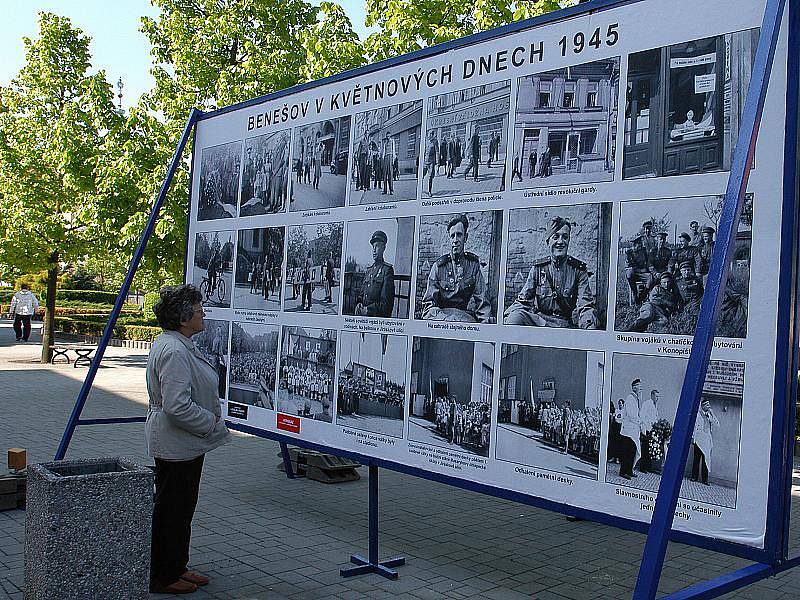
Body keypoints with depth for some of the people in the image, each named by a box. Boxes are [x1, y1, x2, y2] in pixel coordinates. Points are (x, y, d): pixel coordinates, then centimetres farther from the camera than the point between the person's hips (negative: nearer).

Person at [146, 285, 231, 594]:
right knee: (171, 510, 2)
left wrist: (211, 419, 16)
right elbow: (178, 406, -30)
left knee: (181, 508, 19)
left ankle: (176, 568, 32)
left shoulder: (180, 345, 12)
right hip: (176, 445, -11)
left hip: (185, 444, 11)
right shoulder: (173, 351, -24)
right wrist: (211, 423, -17)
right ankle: (162, 578, 16)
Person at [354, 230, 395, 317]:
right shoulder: (368, 270, 18)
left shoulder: (387, 270, -4)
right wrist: (359, 304, 3)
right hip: (363, 316, 6)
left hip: (378, 317, -6)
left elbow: (386, 303, -9)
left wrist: (368, 309, -12)